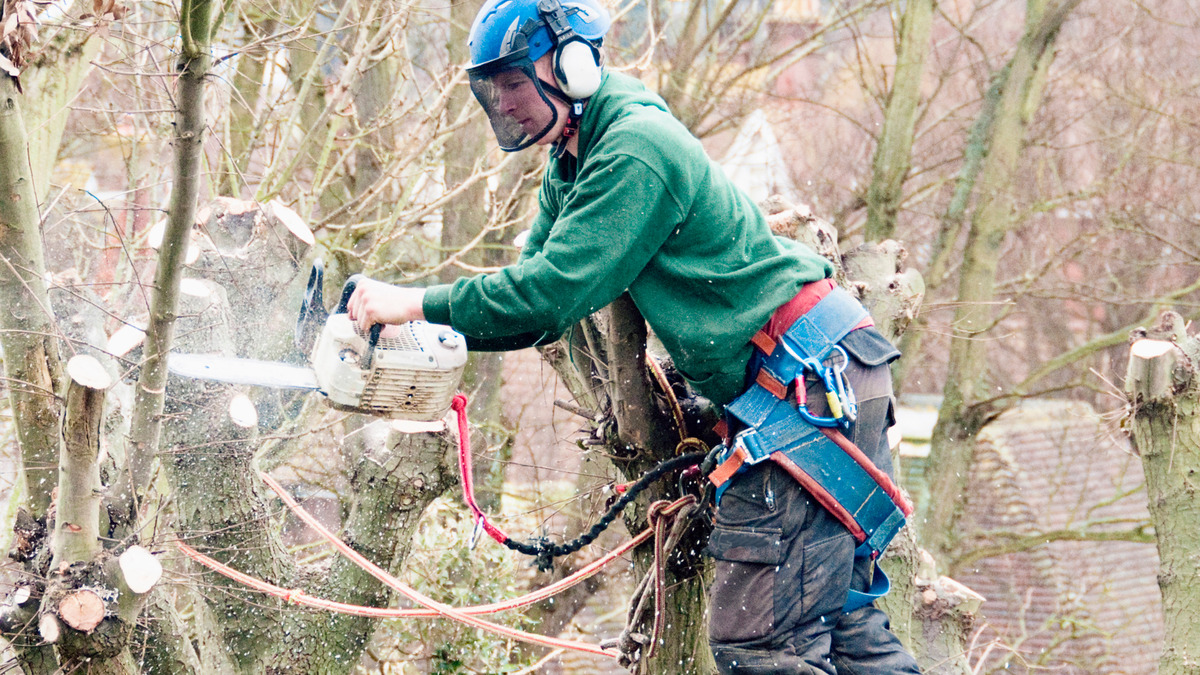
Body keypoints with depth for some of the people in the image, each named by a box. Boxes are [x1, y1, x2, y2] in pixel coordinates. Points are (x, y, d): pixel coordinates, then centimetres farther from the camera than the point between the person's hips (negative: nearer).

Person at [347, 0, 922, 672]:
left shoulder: (637, 149, -17)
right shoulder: (574, 167, 15)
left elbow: (555, 288, -22)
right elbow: (537, 284, 15)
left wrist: (418, 304, -16)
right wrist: (432, 336, 1)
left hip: (813, 389, -11)